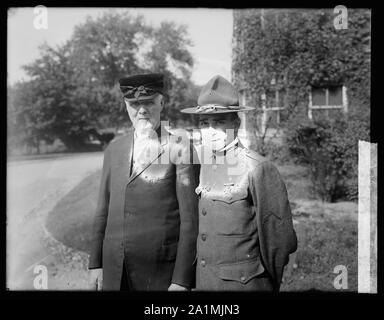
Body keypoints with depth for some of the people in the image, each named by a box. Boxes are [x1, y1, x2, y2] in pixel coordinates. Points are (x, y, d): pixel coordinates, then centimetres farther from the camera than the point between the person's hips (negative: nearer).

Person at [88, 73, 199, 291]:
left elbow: (189, 219, -10)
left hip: (160, 271, -4)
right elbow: (103, 210, 12)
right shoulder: (114, 150, 8)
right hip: (114, 270, 5)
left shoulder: (179, 149, -8)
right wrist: (96, 263, 10)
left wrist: (181, 279, -12)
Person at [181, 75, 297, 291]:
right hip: (203, 281, 6)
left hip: (244, 283, -6)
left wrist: (271, 283, 2)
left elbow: (281, 238, -9)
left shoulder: (258, 168, -16)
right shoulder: (204, 165, 3)